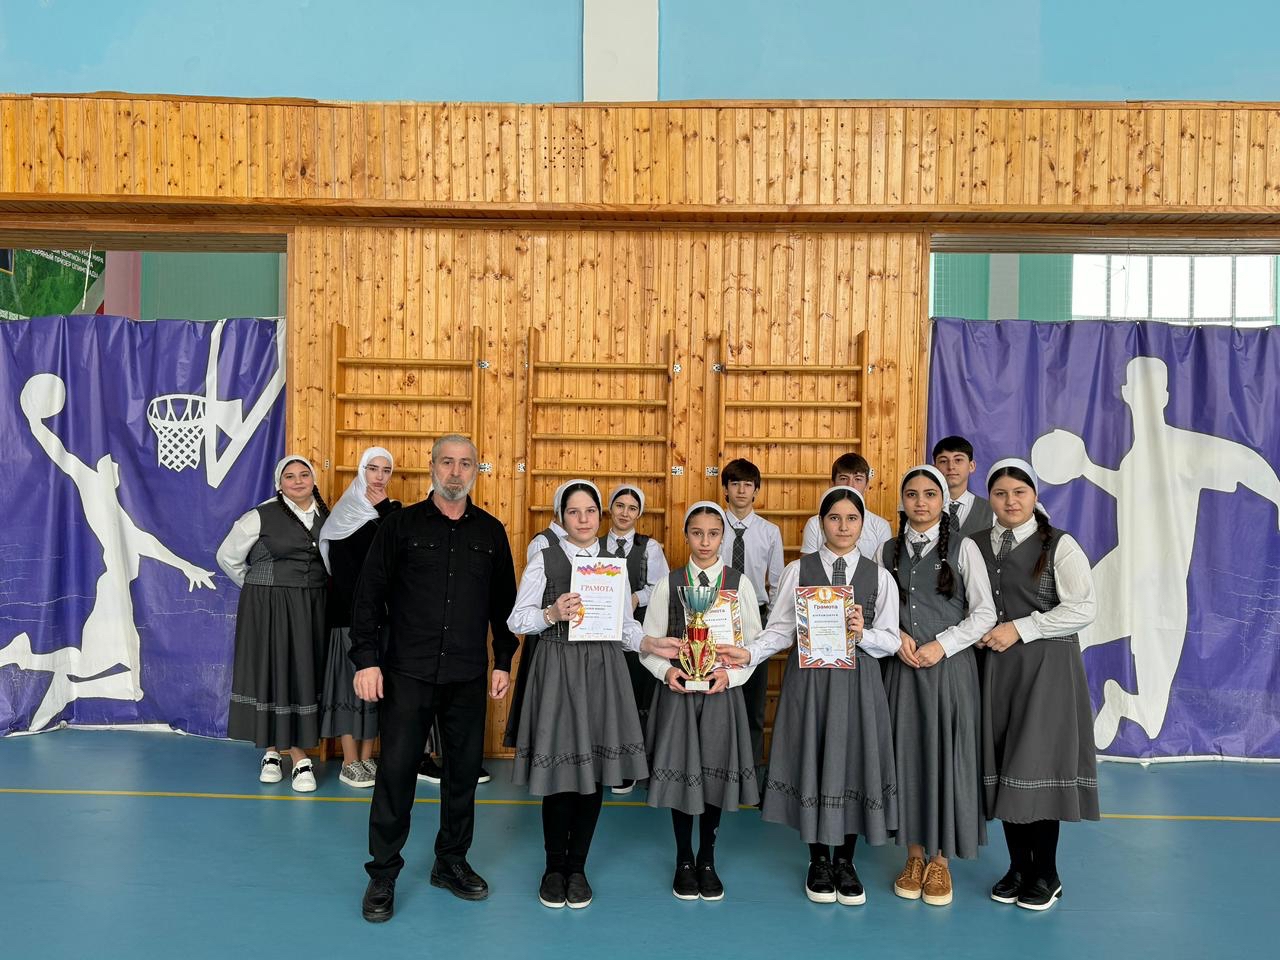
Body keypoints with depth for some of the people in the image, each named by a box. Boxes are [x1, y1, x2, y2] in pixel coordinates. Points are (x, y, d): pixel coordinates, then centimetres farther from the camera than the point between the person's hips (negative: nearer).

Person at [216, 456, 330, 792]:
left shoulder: (326, 516, 6)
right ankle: (271, 752, 17)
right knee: (271, 674, 3)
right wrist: (259, 588, 6)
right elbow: (228, 556, 3)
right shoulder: (261, 516, -6)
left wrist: (314, 589, 10)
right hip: (268, 609, -3)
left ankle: (300, 758, 10)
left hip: (312, 610, 3)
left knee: (304, 678, 4)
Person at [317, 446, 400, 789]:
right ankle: (350, 763, 5)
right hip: (351, 609, -4)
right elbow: (341, 567, -8)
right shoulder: (345, 514, -2)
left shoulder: (393, 511, 10)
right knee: (351, 679, -2)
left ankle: (366, 756, 18)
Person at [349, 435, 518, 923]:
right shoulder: (401, 524, 0)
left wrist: (504, 661, 7)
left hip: (467, 676, 3)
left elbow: (503, 603, 11)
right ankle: (382, 875, 15)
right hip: (407, 672, -2)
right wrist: (366, 659, -9)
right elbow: (370, 595, -2)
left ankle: (451, 863, 27)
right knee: (396, 769, 0)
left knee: (464, 769, 9)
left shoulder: (491, 532, 7)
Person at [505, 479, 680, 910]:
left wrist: (652, 644, -7)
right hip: (556, 672, -3)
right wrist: (552, 614, -17)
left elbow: (625, 625, 10)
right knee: (560, 770, 0)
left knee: (595, 770, 5)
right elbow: (517, 620, 0)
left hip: (602, 671, 3)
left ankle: (577, 868, 22)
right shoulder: (545, 559, 1)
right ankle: (554, 869, 20)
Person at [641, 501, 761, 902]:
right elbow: (649, 641, 3)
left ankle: (707, 861, 25)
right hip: (677, 688, 0)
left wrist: (730, 673, -13)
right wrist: (666, 670, -13)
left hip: (721, 689, 0)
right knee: (680, 769, 5)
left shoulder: (739, 583, 0)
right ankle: (684, 861, 23)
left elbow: (755, 641, 1)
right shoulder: (669, 583, 1)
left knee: (716, 770, 6)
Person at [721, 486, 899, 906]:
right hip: (808, 678, -1)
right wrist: (749, 653, -17)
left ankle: (845, 862, 22)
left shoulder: (879, 576, 5)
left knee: (852, 762, 4)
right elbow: (781, 630, -2)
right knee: (813, 761, 4)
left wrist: (863, 634, -16)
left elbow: (891, 641, 3)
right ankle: (819, 861, 22)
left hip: (857, 681, 1)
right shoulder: (798, 570, 2)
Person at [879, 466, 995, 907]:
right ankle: (914, 855, 19)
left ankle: (940, 860, 14)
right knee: (906, 754, 6)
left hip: (949, 667, -2)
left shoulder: (963, 548, -1)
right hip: (903, 668, 3)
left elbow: (984, 613, -4)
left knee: (945, 755, 1)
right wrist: (897, 635, -8)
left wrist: (941, 645, -12)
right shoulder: (889, 551, 8)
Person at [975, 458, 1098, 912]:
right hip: (996, 668, 4)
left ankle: (1046, 875, 13)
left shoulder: (1059, 545, -4)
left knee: (1037, 765, -4)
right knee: (1004, 766, 7)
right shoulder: (976, 547, 9)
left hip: (1047, 668, -4)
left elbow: (1082, 608, -10)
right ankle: (1018, 867, 22)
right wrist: (980, 633, -6)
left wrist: (1021, 629, -15)